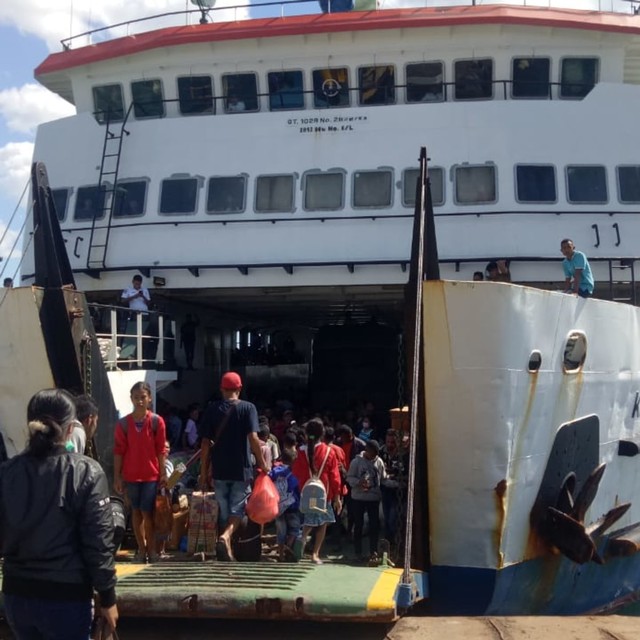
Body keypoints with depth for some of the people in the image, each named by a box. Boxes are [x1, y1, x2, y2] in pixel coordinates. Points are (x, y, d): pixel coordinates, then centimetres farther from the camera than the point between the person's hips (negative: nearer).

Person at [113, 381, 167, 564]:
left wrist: (163, 473, -4)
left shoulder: (157, 421, -4)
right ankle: (141, 549, 19)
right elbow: (118, 451, 0)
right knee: (136, 512, 10)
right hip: (131, 475, 2)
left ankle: (151, 550, 8)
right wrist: (117, 477, -2)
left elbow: (161, 450, -1)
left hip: (151, 475, -2)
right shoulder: (123, 423, -1)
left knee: (147, 513, -4)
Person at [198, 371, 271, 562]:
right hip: (241, 469, -2)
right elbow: (253, 438, -13)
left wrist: (204, 472, 5)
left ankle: (227, 552, 18)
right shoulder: (248, 408, -3)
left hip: (219, 470, 2)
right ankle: (226, 536, -20)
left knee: (224, 511, 14)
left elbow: (205, 443, 0)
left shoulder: (212, 409, 2)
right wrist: (262, 463, -3)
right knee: (238, 508, 7)